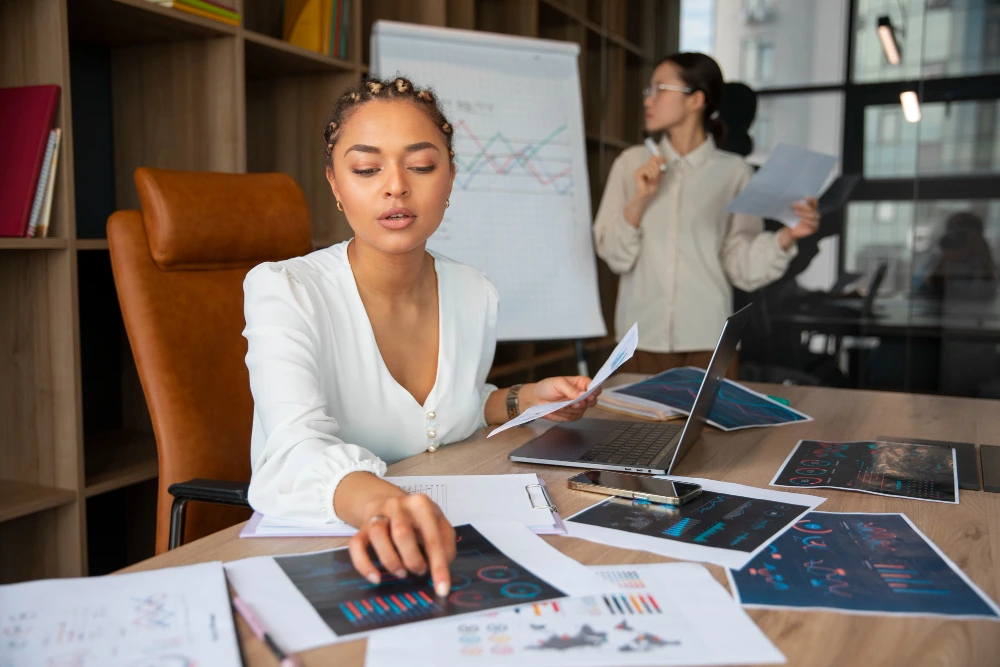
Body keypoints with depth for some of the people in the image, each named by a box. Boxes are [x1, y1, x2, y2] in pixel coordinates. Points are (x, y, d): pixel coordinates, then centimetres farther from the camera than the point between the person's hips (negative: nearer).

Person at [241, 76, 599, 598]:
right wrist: (376, 501, -50)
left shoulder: (476, 296, 2)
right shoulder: (282, 291, -14)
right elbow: (298, 447, -31)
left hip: (443, 548, 4)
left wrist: (522, 401, 2)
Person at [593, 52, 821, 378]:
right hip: (642, 339, 1)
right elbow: (613, 255, 1)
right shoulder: (631, 162, 5)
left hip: (707, 341, -1)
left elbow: (743, 268, -2)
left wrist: (786, 237, -18)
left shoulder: (733, 172, 0)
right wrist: (640, 199, -12)